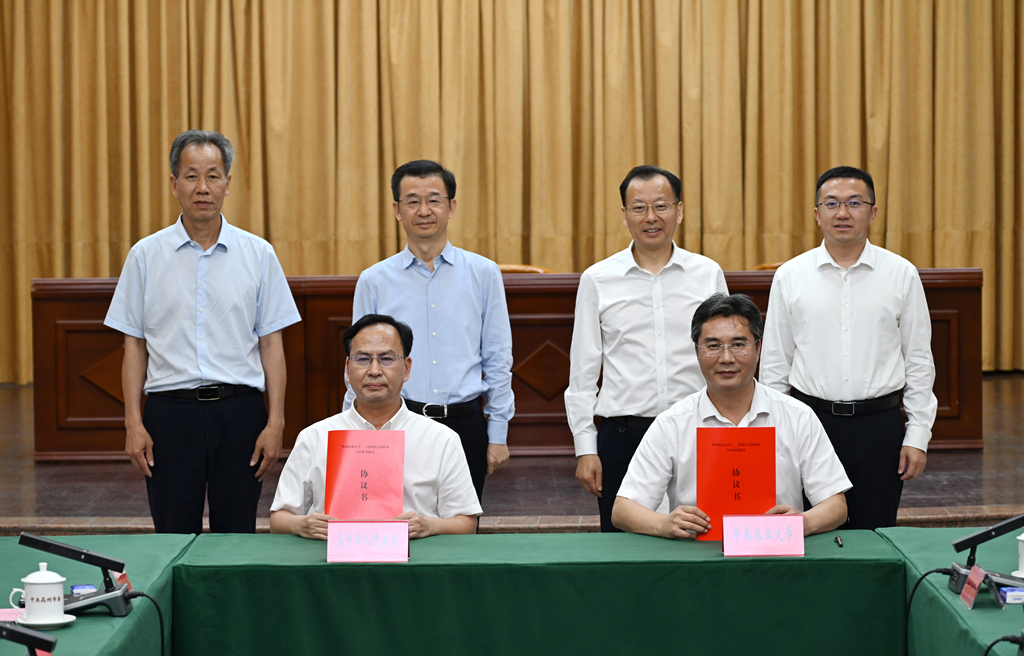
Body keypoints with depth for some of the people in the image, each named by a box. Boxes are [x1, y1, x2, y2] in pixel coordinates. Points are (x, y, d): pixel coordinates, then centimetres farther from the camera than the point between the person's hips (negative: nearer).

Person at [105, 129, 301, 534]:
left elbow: (271, 344, 3)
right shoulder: (146, 255, 5)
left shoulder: (258, 255, 4)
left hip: (240, 410, 0)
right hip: (171, 410, 0)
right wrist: (133, 423, -2)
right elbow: (134, 346, 6)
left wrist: (275, 423, -4)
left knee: (237, 538, 4)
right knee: (174, 540, 3)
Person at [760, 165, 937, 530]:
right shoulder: (790, 277, 4)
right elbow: (774, 366, 8)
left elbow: (919, 362, 6)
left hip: (879, 426, 0)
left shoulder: (901, 275, 3)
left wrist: (918, 436, 1)